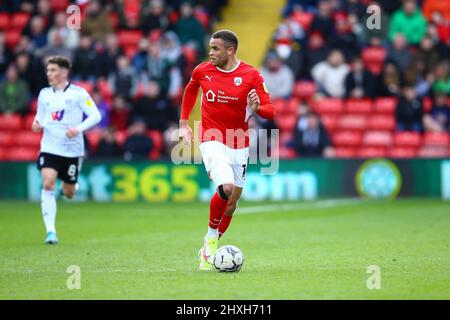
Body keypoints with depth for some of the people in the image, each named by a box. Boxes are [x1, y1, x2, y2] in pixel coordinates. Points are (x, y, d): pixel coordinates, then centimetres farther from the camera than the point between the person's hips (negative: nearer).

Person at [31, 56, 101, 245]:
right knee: (48, 184, -20)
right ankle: (50, 231, -19)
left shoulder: (78, 93, -6)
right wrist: (37, 124, -4)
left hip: (72, 149, -2)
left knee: (68, 193, 8)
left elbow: (95, 116, -8)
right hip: (49, 147, 2)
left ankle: (70, 185, 49)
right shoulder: (44, 94, 6)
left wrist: (78, 129, -23)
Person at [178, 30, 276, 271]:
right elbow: (191, 89, 21)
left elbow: (270, 111, -8)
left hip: (239, 145, 2)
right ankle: (211, 236, -5)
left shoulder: (251, 75, -7)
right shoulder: (202, 71, -2)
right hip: (212, 140, -2)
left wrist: (257, 107, -30)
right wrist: (184, 123, 17)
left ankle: (208, 250, 26)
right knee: (226, 187, -26)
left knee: (232, 201, 7)